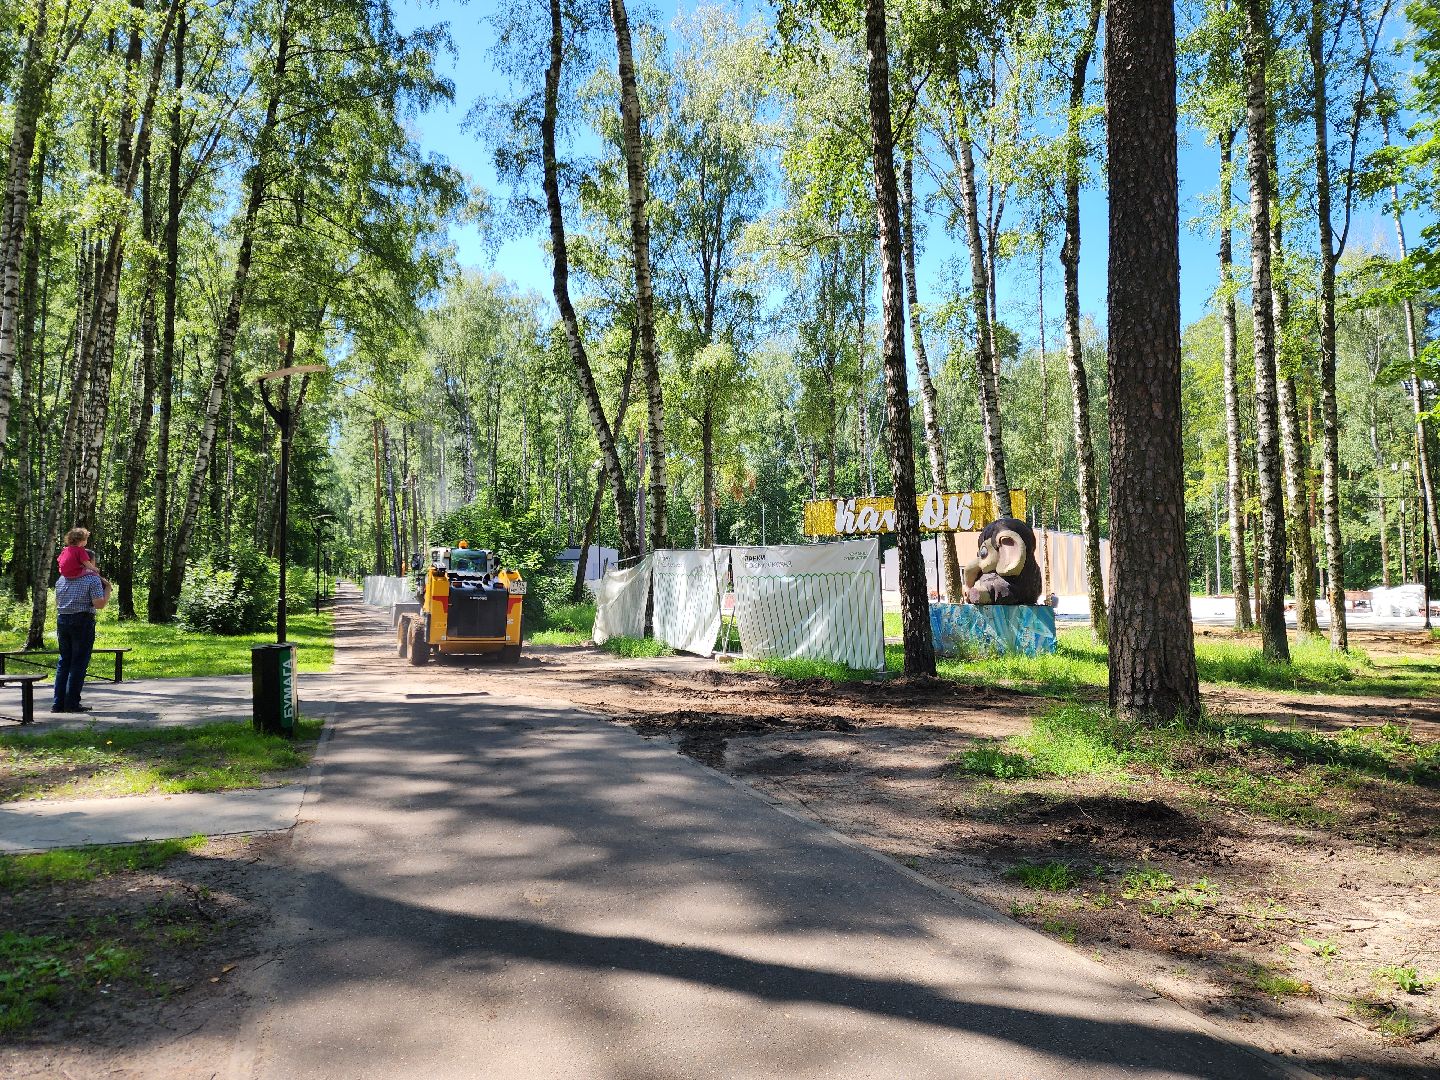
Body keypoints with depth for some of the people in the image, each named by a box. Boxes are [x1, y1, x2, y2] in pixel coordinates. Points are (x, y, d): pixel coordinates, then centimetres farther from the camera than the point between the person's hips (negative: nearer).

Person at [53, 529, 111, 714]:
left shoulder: (62, 579, 13)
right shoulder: (93, 579, -7)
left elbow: (57, 603, 20)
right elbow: (99, 604, -15)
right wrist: (107, 589, -3)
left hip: (62, 620, 6)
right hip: (82, 621, -6)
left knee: (64, 661, 13)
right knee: (79, 662, -1)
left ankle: (58, 703, 11)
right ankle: (72, 703, -1)